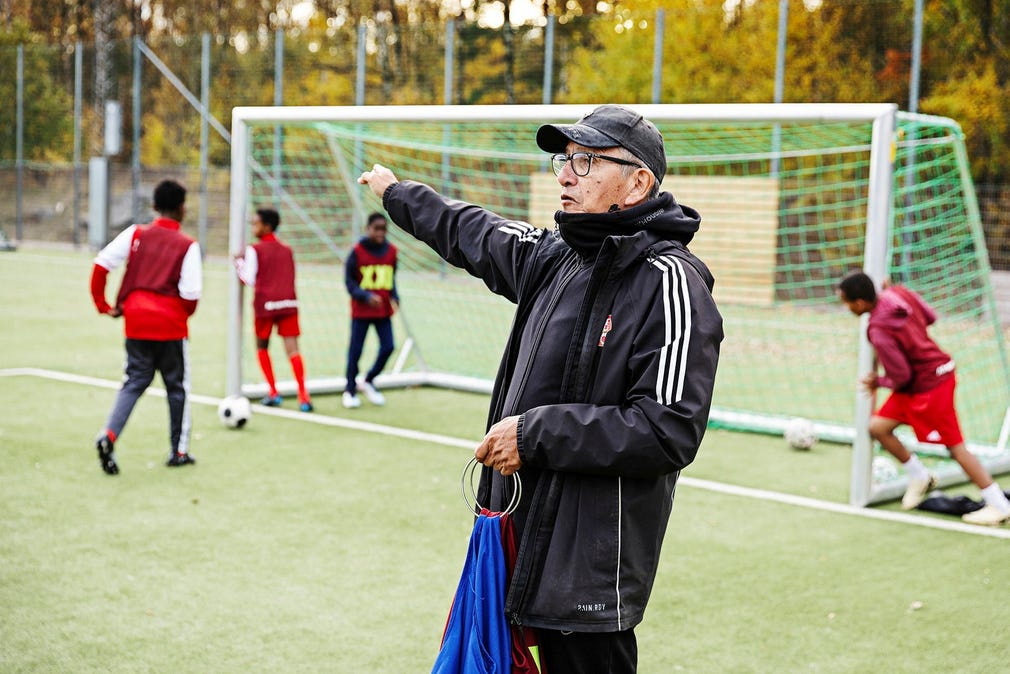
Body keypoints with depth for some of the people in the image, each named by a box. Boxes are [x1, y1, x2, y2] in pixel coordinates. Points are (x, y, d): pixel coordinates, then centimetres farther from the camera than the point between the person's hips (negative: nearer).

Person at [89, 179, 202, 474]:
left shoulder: (136, 234, 3)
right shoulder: (188, 246, -6)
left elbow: (101, 264, -2)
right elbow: (191, 293, -12)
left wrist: (102, 304, 7)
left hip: (136, 321, 3)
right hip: (171, 324, -3)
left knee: (134, 382, 12)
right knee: (177, 386, 13)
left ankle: (108, 436, -10)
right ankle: (179, 451, 20)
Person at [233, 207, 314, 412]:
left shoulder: (254, 250, -1)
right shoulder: (287, 250, 13)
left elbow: (250, 280, -4)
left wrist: (239, 264, 12)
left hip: (265, 305, -3)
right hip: (288, 303, 3)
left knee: (262, 347, 17)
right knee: (292, 348, -4)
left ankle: (273, 393, 14)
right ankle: (303, 396, -16)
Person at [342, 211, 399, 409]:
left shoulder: (391, 251, 3)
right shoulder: (357, 251, -9)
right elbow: (349, 281, -6)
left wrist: (394, 298, -3)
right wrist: (366, 297, -19)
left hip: (383, 309, 4)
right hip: (361, 309, -4)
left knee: (388, 347, -2)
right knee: (355, 349, 3)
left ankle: (369, 380, 21)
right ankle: (350, 390, 17)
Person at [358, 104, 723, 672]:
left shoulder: (670, 283, -14)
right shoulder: (554, 257, 10)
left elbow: (669, 432, -21)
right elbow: (473, 233, 31)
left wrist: (535, 434, -18)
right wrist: (398, 193, 44)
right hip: (526, 539, 7)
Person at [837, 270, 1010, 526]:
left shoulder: (878, 331, -28)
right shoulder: (898, 293, -7)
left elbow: (901, 377, -20)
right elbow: (930, 317, 7)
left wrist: (877, 382, -2)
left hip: (929, 385, -9)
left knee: (954, 446, 0)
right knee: (877, 427, 9)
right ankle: (920, 477, 24)